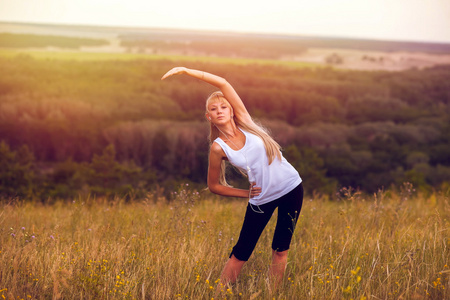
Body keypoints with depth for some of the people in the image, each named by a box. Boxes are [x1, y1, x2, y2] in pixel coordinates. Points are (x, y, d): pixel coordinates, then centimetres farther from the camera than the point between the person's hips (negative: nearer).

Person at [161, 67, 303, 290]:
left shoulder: (243, 121, -8)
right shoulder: (218, 147, -11)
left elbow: (223, 83, -17)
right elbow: (213, 185, 1)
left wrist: (186, 70, -18)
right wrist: (246, 194, -3)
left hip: (291, 188, 1)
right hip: (262, 199, -1)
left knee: (280, 251, 4)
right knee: (240, 253, -1)